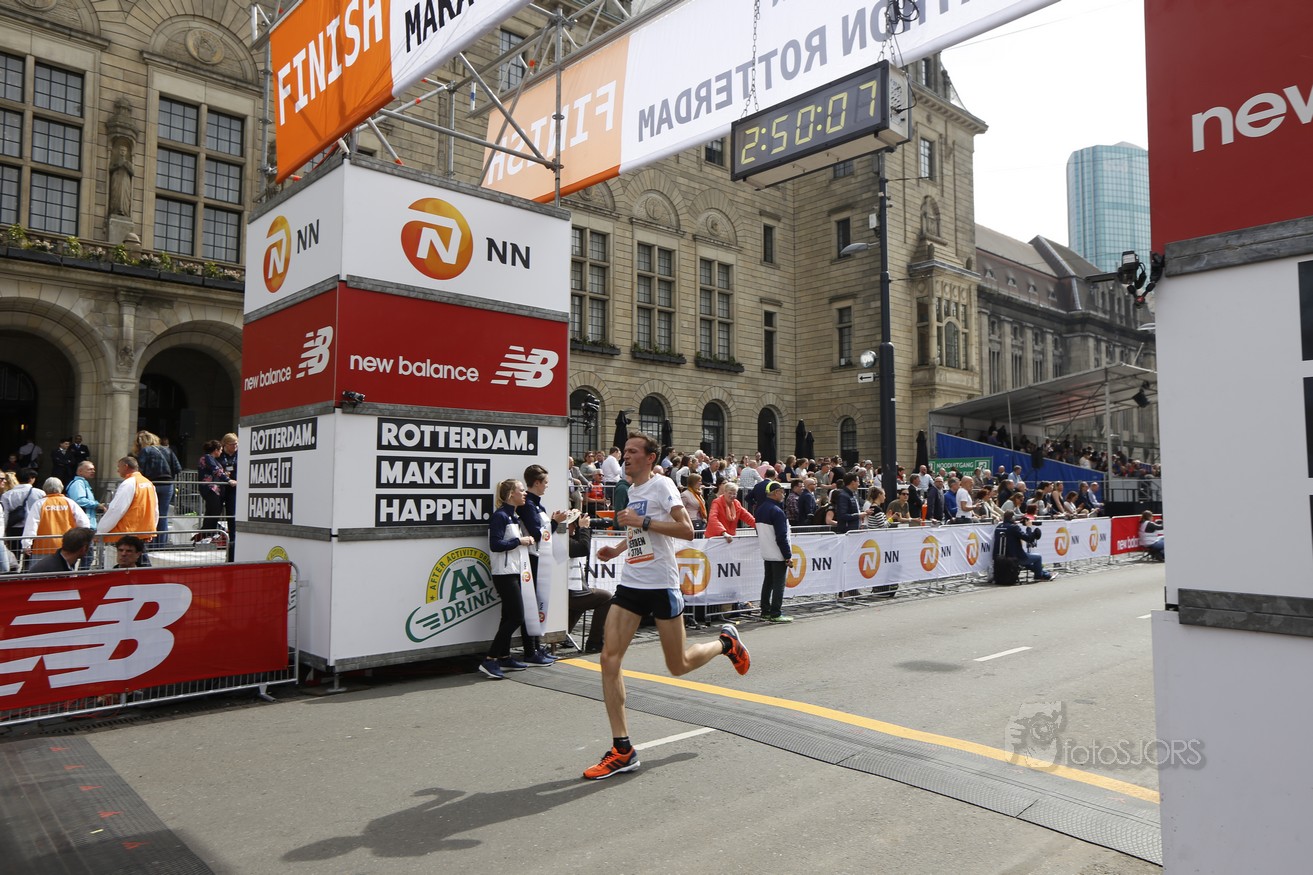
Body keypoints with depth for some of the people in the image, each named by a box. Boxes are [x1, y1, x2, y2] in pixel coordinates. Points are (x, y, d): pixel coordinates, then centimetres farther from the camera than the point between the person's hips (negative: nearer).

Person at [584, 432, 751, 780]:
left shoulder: (662, 485, -9)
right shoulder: (632, 490, 14)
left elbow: (687, 531, -19)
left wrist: (642, 521, -23)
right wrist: (618, 549, 15)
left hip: (661, 585, -7)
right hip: (630, 584, 7)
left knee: (679, 666, 4)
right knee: (609, 657, -8)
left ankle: (725, 642, 36)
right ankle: (622, 749, -1)